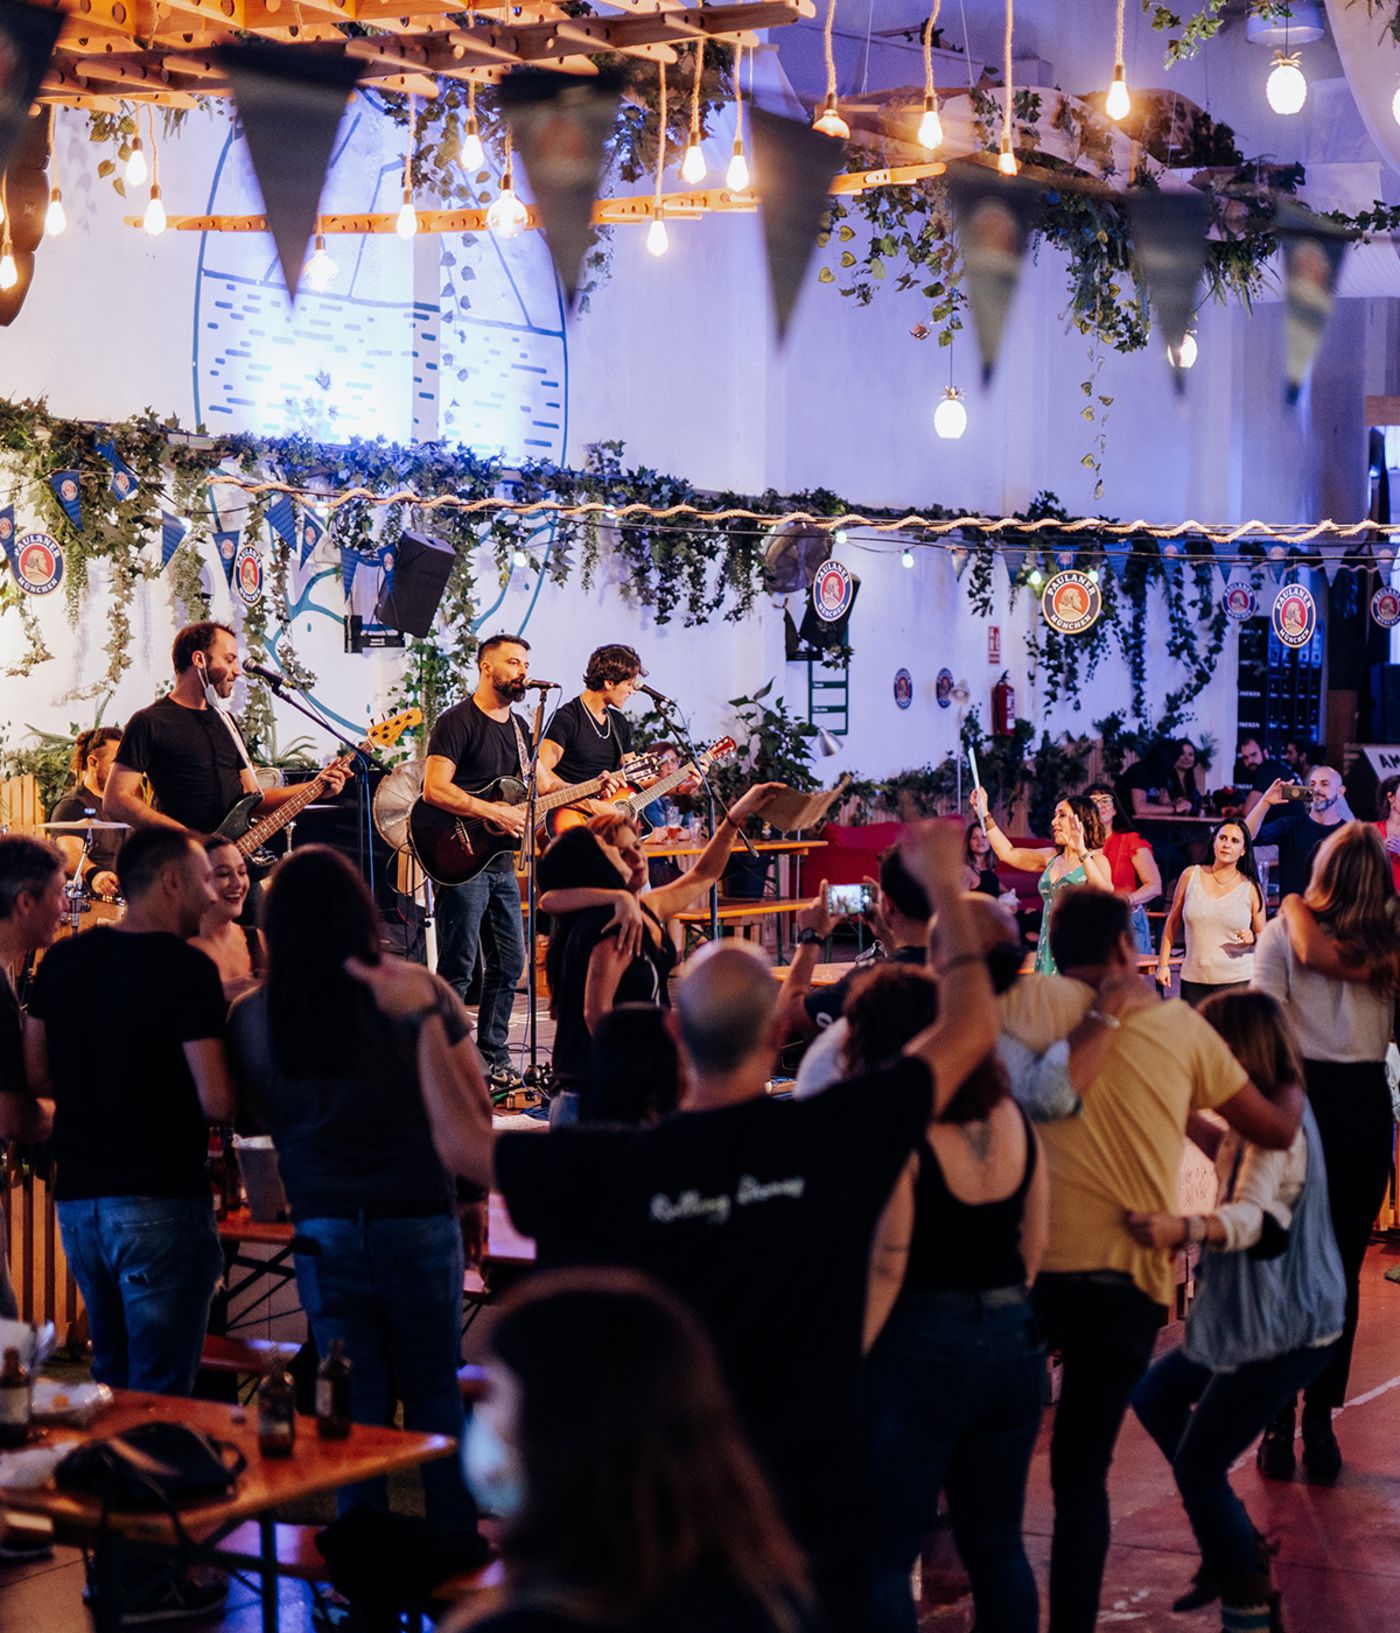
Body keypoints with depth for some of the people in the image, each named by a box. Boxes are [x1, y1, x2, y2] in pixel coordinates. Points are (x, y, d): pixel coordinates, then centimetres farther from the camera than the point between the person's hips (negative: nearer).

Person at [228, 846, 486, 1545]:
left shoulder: (250, 1016, -4)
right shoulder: (421, 993, -9)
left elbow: (260, 1115, 8)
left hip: (322, 1230, 1)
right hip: (418, 1219, -1)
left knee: (355, 1405, 10)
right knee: (434, 1391, 12)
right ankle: (454, 1545, 16)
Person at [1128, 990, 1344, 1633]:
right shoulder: (1274, 1112, 5)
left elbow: (1255, 1215, -43)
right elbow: (1237, 1161, 28)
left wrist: (1185, 1228, -61)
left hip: (1281, 1334, -11)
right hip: (1246, 1318, 11)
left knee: (1196, 1464, -4)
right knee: (1154, 1397, 22)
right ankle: (1235, 1548, 29)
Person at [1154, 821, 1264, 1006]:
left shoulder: (1251, 888, 3)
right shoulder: (1191, 876, 6)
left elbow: (1263, 935, 10)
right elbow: (1173, 923, 12)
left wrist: (1252, 939, -13)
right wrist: (1163, 964, 8)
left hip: (1238, 981, -2)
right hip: (1194, 980, 2)